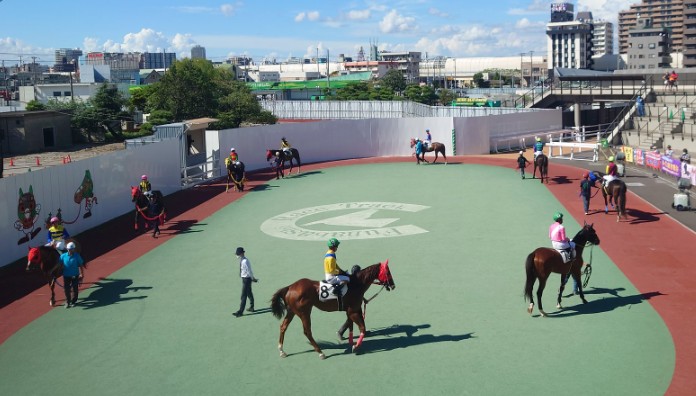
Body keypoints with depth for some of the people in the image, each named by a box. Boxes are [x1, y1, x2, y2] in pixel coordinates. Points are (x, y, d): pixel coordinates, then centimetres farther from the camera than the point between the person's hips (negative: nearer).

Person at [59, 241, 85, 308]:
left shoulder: (77, 256, -8)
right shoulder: (63, 256, -5)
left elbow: (81, 265, -3)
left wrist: (82, 274, -6)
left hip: (75, 275, -1)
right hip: (66, 276, 1)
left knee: (74, 289, 9)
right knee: (66, 289, 4)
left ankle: (73, 301, 24)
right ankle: (67, 302, 16)